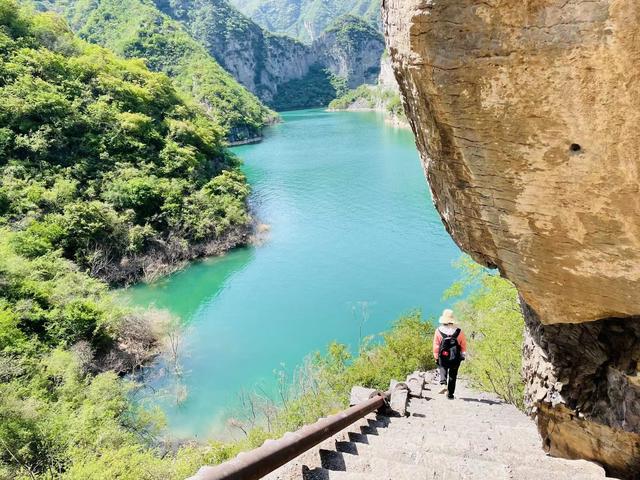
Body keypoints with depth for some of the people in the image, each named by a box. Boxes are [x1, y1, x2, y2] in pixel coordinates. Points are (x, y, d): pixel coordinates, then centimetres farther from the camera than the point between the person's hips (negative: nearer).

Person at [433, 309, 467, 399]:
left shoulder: (438, 331, -5)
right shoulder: (459, 331, -4)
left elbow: (436, 345, -2)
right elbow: (463, 344, 4)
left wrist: (436, 357, 7)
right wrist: (463, 354, 17)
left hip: (443, 357, -1)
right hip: (455, 358, 1)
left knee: (443, 369, 16)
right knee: (453, 375, 12)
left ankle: (443, 384, -13)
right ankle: (450, 394, 14)